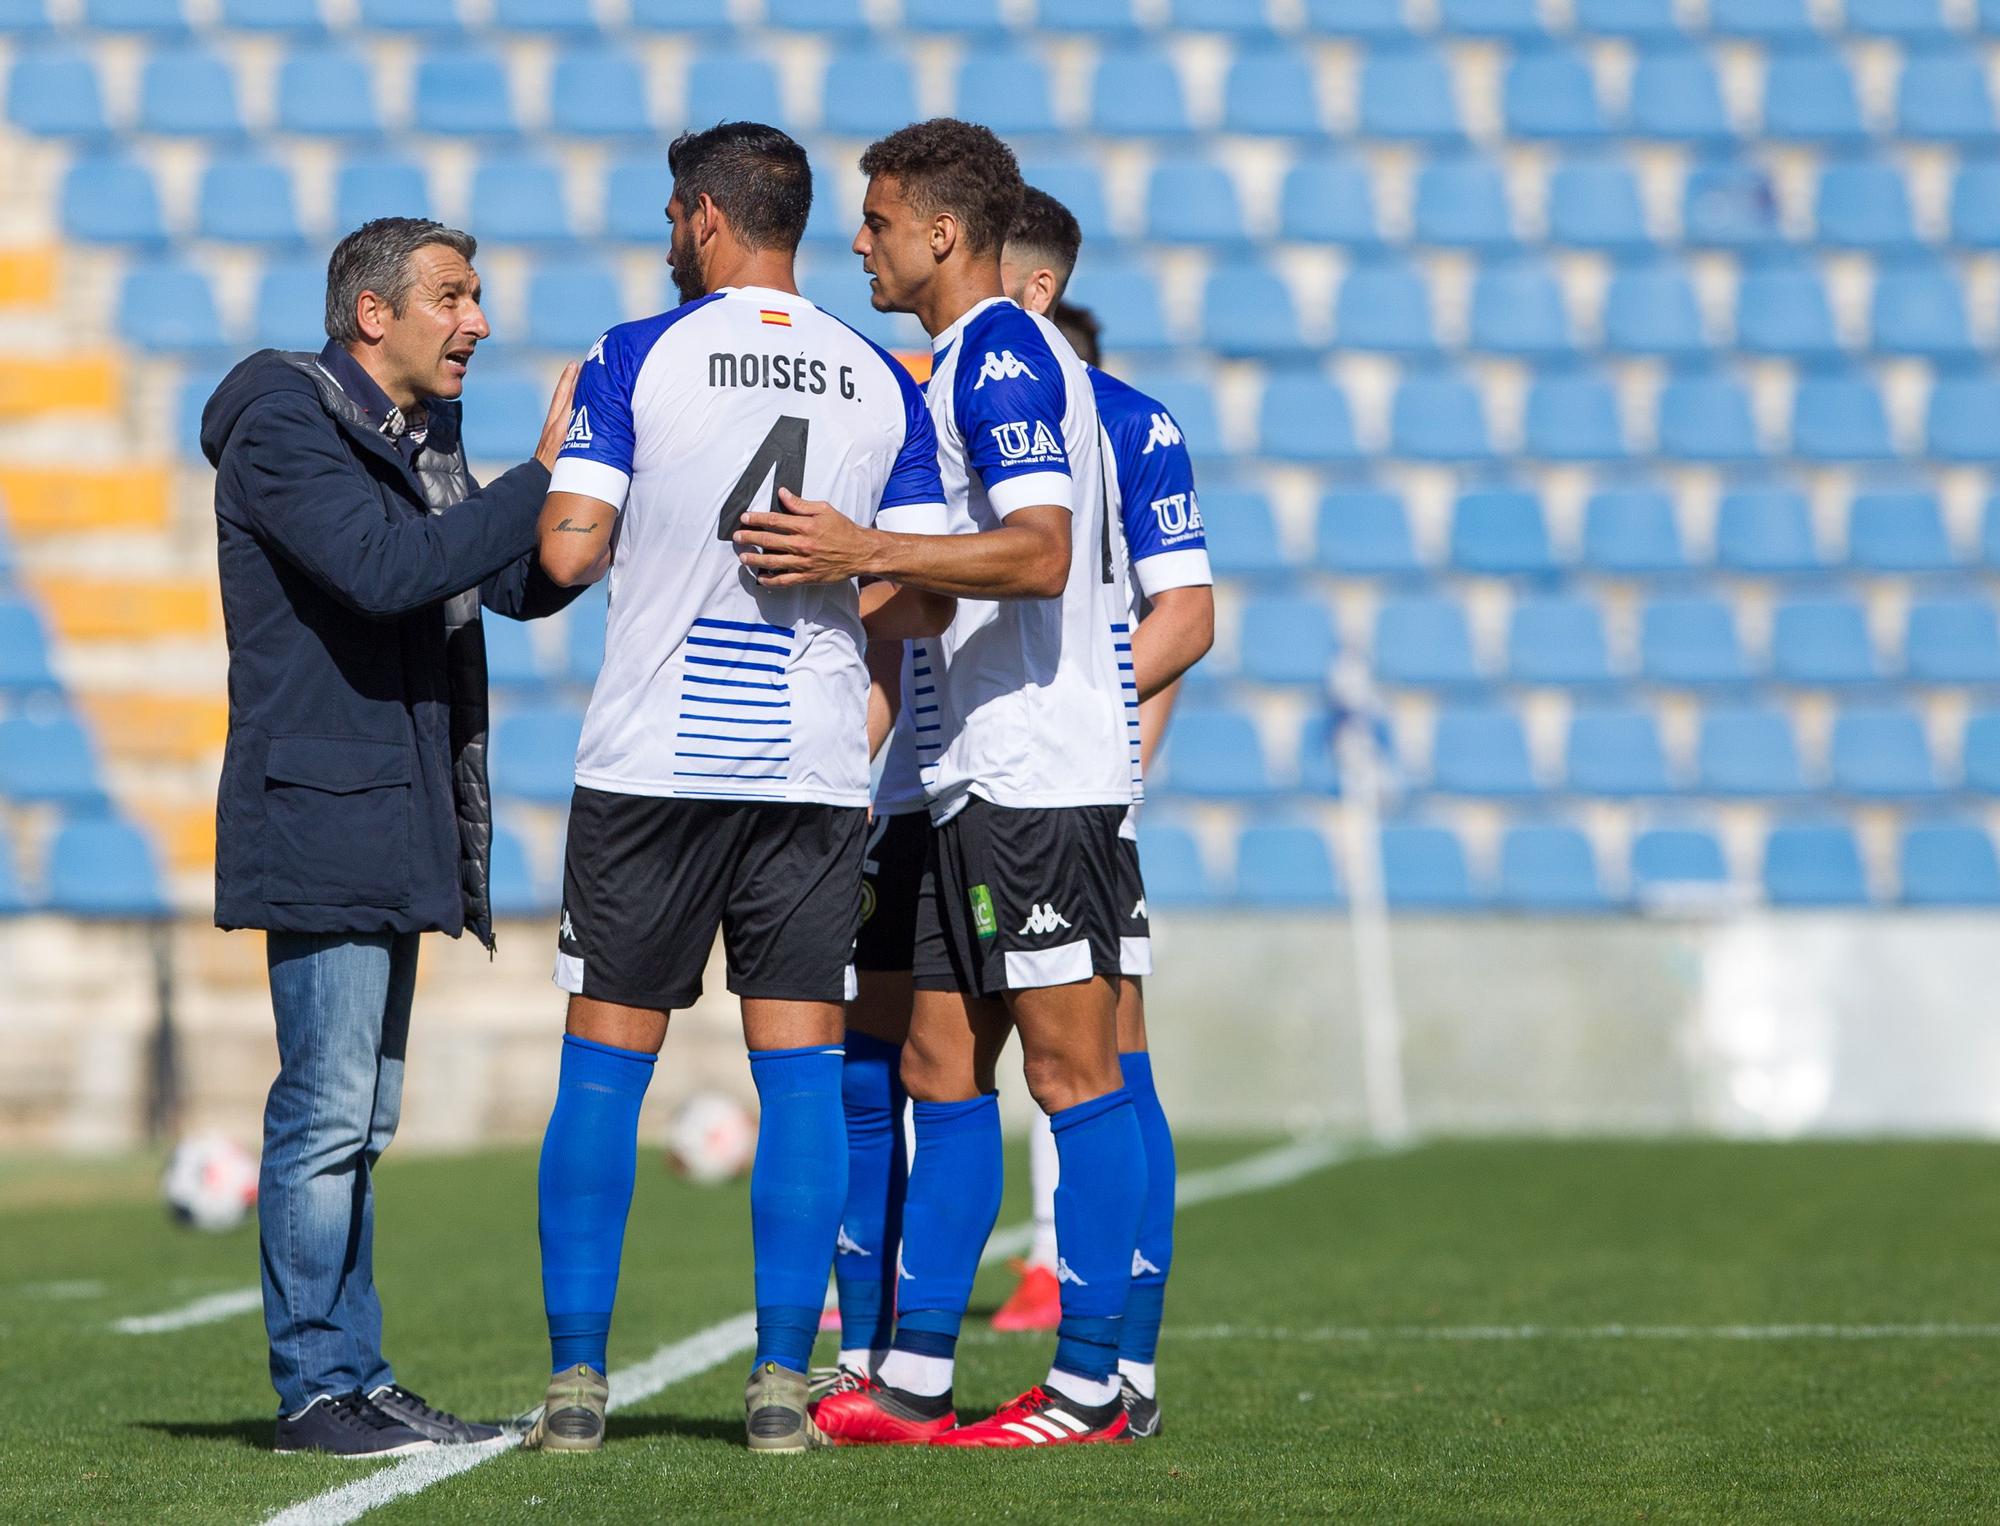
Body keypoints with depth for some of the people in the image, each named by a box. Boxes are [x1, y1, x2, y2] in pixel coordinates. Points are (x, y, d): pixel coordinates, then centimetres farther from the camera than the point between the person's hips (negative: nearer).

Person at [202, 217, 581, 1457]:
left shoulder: (423, 438, 17)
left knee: (361, 1118, 11)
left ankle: (356, 1376, 15)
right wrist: (544, 479, -22)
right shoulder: (285, 423, -11)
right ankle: (316, 1389, -5)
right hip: (320, 813, -9)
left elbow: (522, 584, 19)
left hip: (396, 824, 9)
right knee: (328, 1109, -9)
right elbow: (386, 566, -24)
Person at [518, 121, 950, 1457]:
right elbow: (927, 600, 4)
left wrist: (559, 471, 13)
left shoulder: (635, 360, -3)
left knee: (606, 1064, 4)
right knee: (801, 1067, 4)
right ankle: (783, 1382, -1)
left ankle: (577, 1380, 4)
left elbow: (567, 552, -8)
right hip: (813, 762, 2)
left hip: (651, 760, -2)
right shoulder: (885, 385, 6)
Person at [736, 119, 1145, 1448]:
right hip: (982, 782, 10)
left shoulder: (1001, 354, -12)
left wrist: (865, 552, -23)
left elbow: (1041, 553, -23)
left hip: (1038, 776, -10)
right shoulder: (981, 360, 19)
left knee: (1073, 1067, -6)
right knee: (943, 1070, 9)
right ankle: (914, 1384, 11)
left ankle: (1091, 1385, -4)